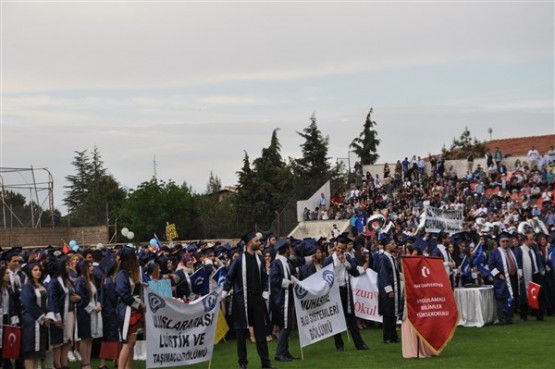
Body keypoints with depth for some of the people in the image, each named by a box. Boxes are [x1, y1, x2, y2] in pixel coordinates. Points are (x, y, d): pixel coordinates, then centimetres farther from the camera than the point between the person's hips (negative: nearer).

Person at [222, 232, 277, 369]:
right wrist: (224, 293, -9)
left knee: (260, 331, 4)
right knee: (241, 332, 4)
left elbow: (264, 278, 13)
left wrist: (265, 292, 3)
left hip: (257, 299, 3)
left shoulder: (260, 259, 6)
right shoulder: (239, 260, -7)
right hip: (242, 299, -3)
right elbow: (230, 277, -3)